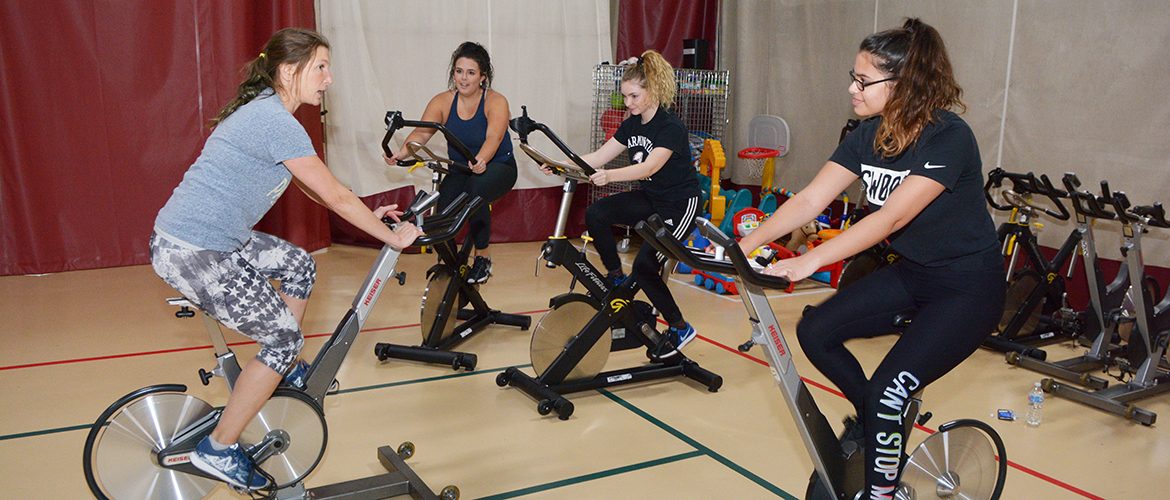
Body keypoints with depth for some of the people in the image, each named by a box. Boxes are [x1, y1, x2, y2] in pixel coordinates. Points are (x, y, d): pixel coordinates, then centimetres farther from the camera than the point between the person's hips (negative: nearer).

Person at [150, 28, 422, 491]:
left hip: (213, 239, 10)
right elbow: (335, 196, -14)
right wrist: (391, 238, -3)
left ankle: (285, 370, 34)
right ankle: (218, 451, 7)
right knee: (284, 336, -3)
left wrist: (368, 215, 21)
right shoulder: (276, 122, -19)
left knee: (299, 265, 21)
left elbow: (315, 191, 21)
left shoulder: (264, 112, 13)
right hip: (192, 253, -10)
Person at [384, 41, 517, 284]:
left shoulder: (496, 102, -16)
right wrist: (402, 153, -40)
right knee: (443, 205, -23)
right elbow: (422, 132, -19)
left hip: (497, 166, -3)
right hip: (461, 168, 3)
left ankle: (483, 255, -11)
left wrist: (481, 160, -54)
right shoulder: (443, 101, -7)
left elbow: (494, 136, -33)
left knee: (475, 193, -34)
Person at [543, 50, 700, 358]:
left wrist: (609, 176, -51)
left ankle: (679, 328, 2)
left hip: (679, 205, -7)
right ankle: (616, 277, 0)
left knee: (644, 266, -18)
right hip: (649, 199, 7)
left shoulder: (671, 127, -21)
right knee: (596, 214, -17)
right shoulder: (632, 125, 3)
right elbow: (598, 157, -1)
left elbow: (649, 167, -36)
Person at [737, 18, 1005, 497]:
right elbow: (809, 200, -10)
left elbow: (892, 217, -35)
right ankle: (874, 422, 20)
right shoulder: (868, 135, -4)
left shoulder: (948, 139, -25)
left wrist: (810, 260, -43)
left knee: (887, 393, -18)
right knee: (816, 332, -3)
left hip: (967, 288, -7)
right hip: (910, 273, 7)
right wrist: (745, 245, -21)